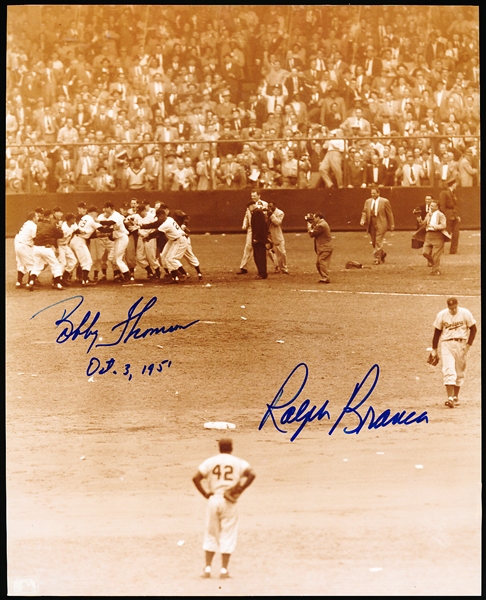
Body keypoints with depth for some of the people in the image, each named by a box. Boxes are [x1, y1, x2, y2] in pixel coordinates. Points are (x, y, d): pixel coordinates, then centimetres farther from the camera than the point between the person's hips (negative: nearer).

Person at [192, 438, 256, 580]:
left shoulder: (210, 461, 5)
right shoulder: (238, 462, 1)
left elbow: (196, 478, -5)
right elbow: (251, 474, -15)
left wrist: (205, 494, 1)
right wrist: (240, 489, -8)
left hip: (213, 499, 2)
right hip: (229, 502, -2)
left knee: (211, 535, 12)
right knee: (228, 536, 5)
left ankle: (207, 569, 10)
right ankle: (224, 570, 4)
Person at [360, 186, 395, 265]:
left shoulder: (385, 201, -2)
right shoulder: (368, 201, 11)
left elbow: (389, 214, 1)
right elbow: (364, 212, 11)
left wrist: (391, 224, 0)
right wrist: (363, 220, -8)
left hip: (380, 224, -5)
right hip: (371, 225, 5)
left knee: (378, 242, -10)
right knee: (374, 242, 11)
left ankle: (377, 258, -5)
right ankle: (382, 253, 34)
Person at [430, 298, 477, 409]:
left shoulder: (465, 313, -5)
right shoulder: (441, 315, -2)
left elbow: (473, 329, 1)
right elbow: (437, 332, 6)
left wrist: (468, 344, -8)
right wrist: (434, 349, 6)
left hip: (461, 345, 1)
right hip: (446, 345, -1)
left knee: (459, 372, 9)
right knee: (449, 371, -13)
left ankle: (456, 397, 24)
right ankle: (450, 398, -20)